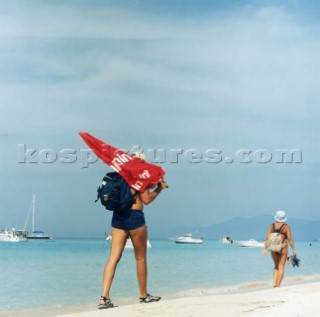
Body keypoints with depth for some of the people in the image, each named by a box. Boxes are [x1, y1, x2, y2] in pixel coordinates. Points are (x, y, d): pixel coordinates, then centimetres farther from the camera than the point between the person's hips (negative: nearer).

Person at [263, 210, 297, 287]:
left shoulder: (271, 226, 3)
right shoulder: (286, 226, -6)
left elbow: (267, 238, -3)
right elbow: (290, 239, -9)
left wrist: (265, 249, -3)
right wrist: (293, 249, -4)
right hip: (283, 248, -3)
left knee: (276, 266, 19)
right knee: (281, 267, 2)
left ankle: (274, 282, 4)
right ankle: (278, 285, -3)